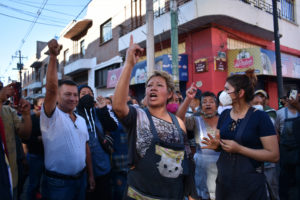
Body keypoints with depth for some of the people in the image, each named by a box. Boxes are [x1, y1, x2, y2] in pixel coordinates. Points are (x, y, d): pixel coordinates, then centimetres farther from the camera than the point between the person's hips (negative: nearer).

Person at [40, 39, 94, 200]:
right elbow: (51, 88, -27)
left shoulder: (81, 120, 8)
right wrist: (53, 57, -34)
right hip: (57, 183, -5)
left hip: (80, 179, 6)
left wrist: (91, 175, 11)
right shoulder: (51, 116, -10)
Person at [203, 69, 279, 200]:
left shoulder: (260, 117, -13)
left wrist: (239, 149, -22)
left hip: (250, 183, -5)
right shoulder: (224, 115, 4)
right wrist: (215, 145, -8)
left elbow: (274, 155, -14)